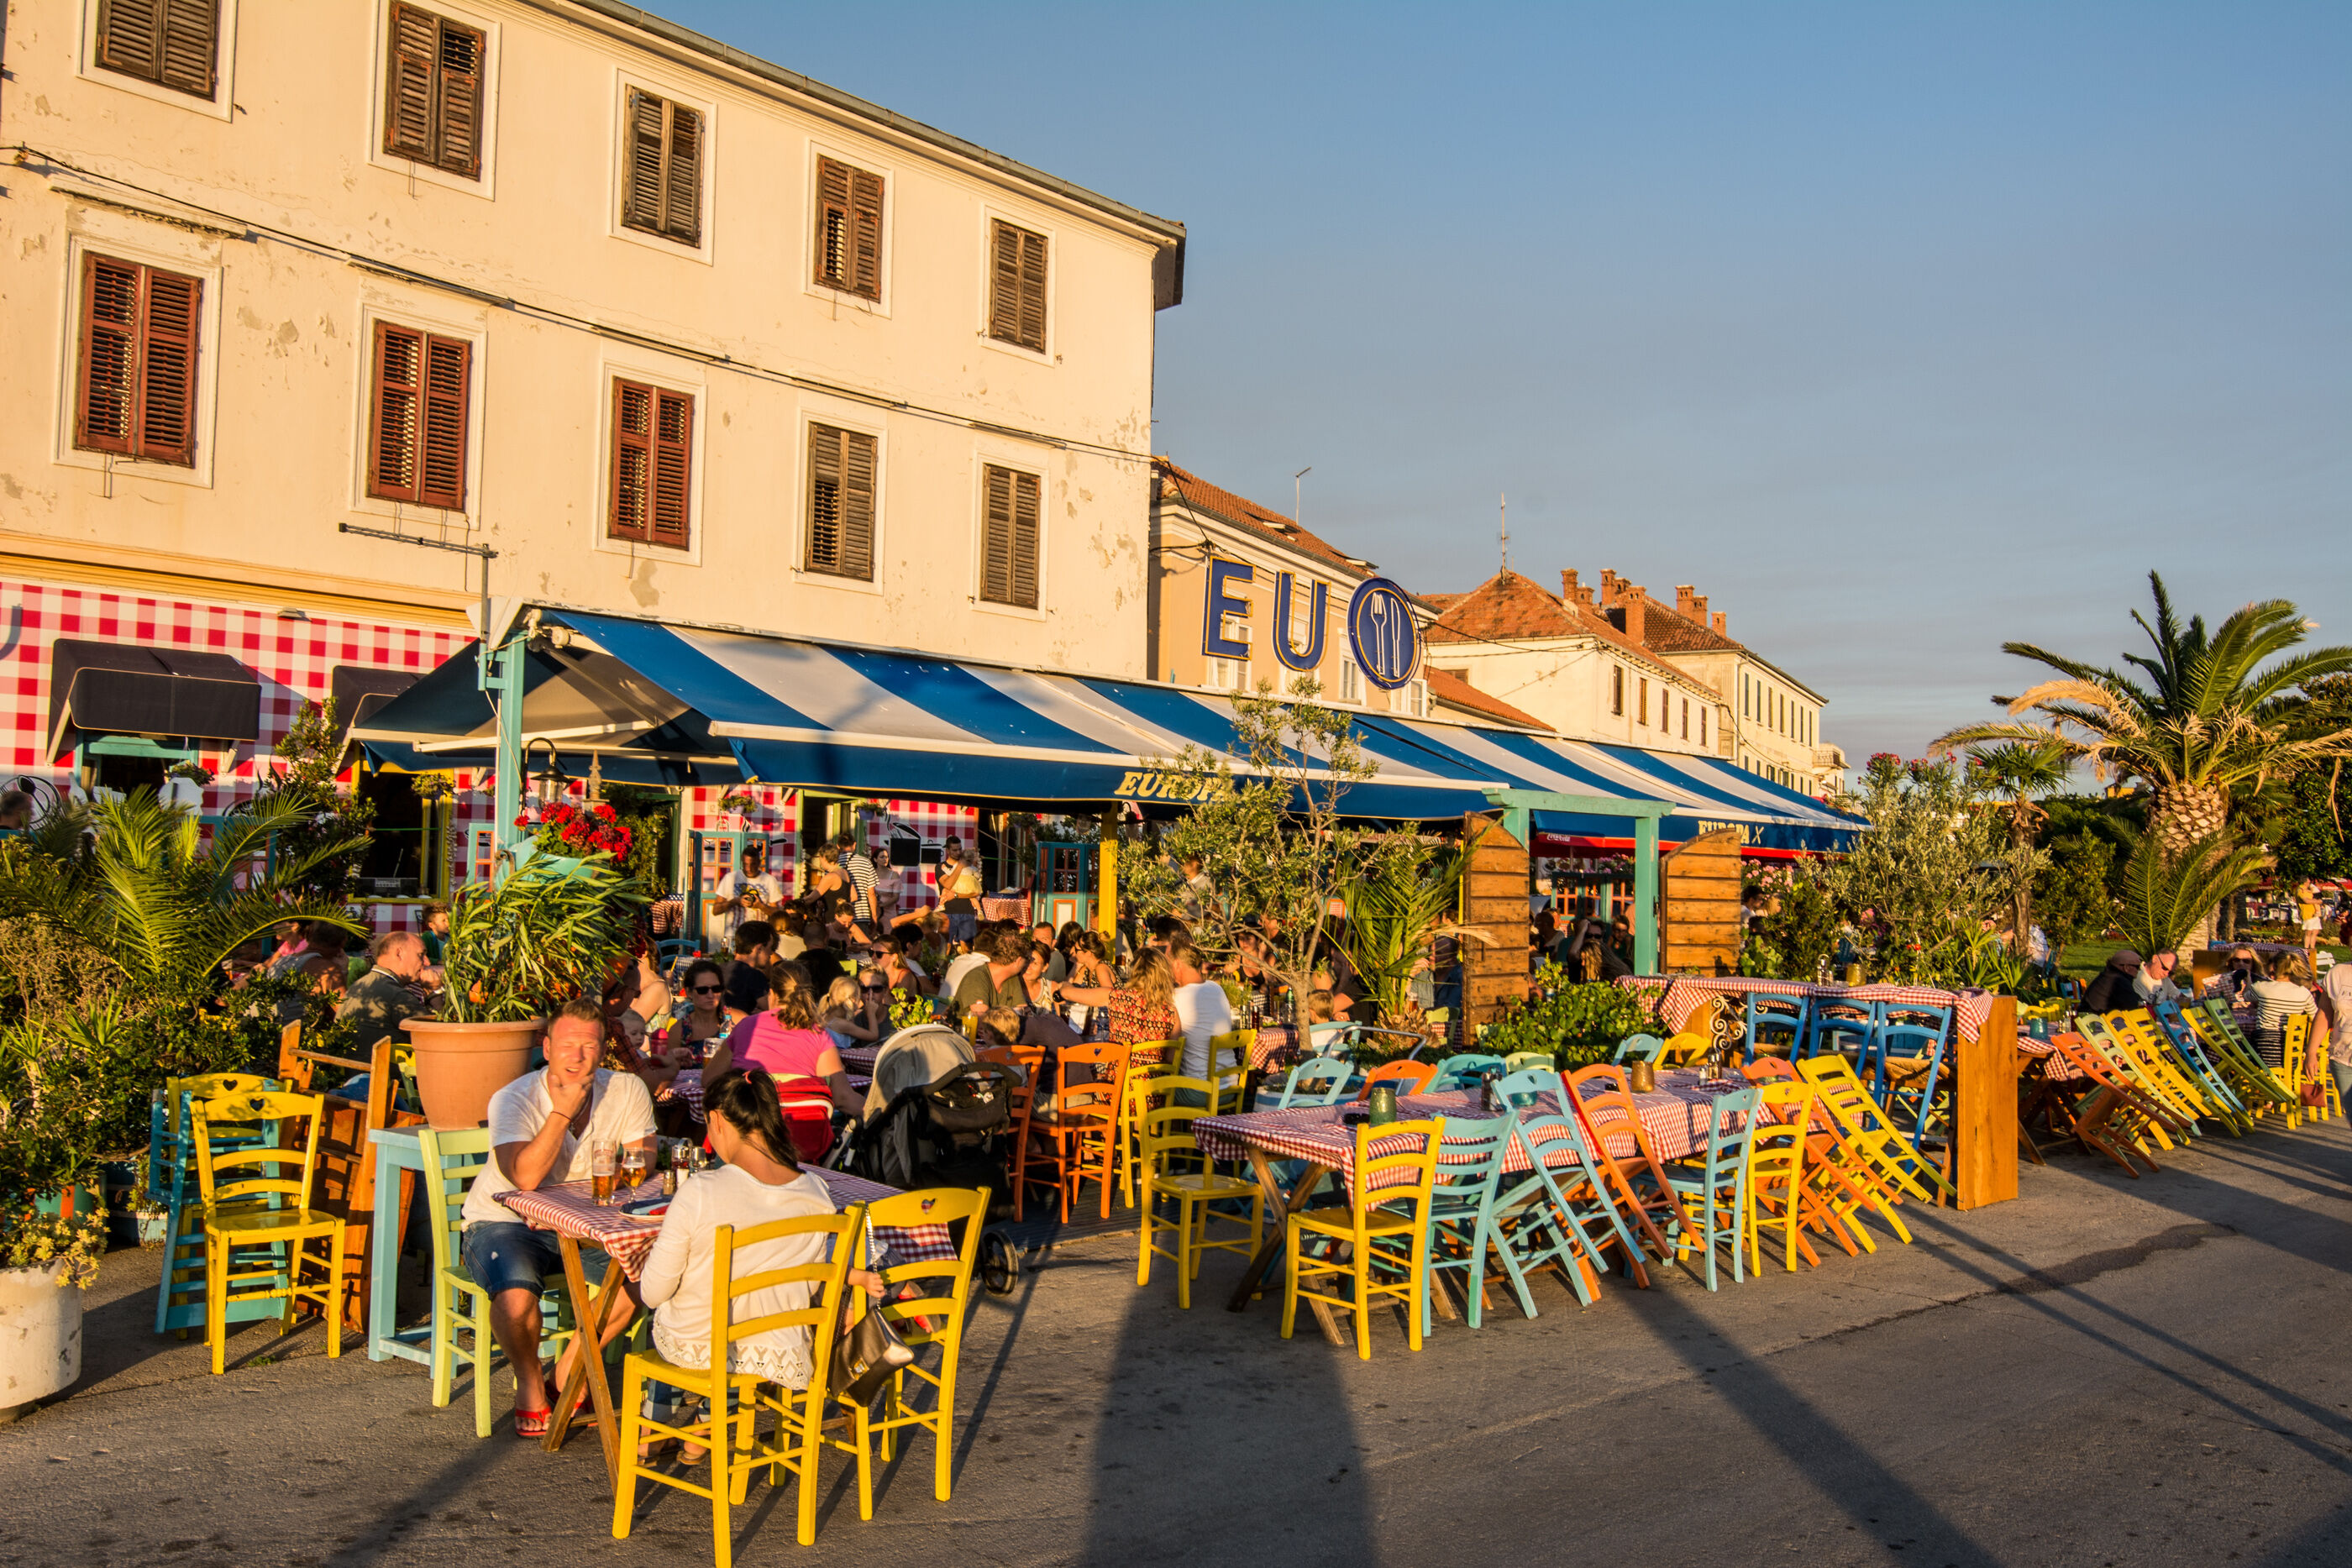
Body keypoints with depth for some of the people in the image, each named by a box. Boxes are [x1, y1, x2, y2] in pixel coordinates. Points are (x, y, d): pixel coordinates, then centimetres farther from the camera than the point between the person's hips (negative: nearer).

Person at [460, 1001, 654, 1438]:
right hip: (503, 1222, -3)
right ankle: (530, 1384, -1)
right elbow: (525, 1178, -30)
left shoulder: (628, 1092, -8)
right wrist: (563, 1110, -33)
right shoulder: (513, 1100, -17)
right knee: (516, 1294, -33)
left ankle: (567, 1372, 0)